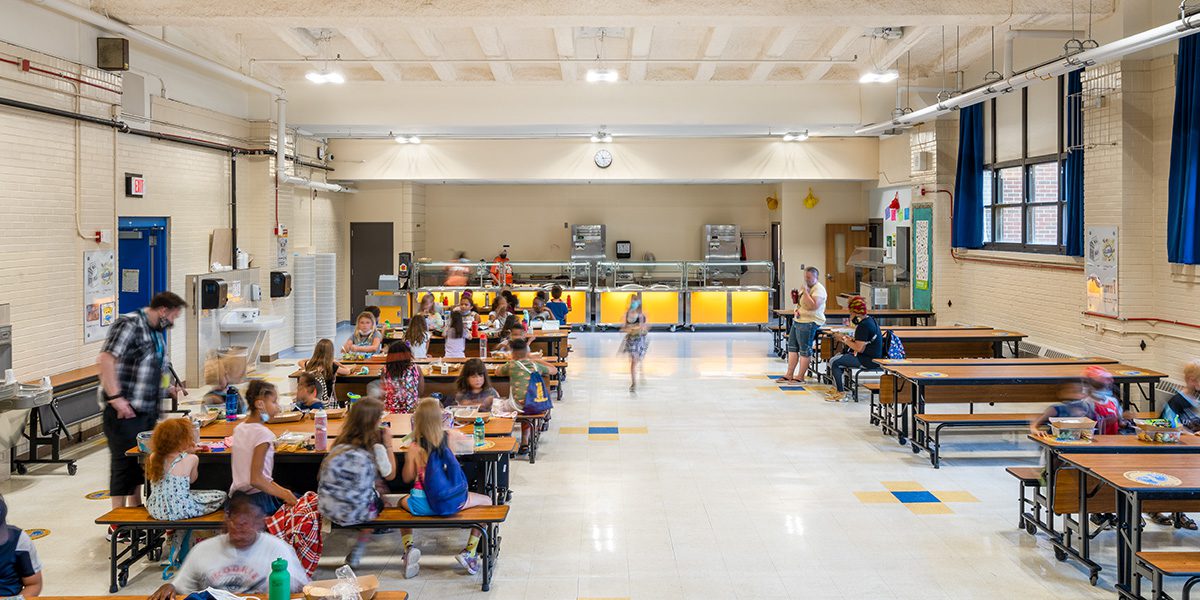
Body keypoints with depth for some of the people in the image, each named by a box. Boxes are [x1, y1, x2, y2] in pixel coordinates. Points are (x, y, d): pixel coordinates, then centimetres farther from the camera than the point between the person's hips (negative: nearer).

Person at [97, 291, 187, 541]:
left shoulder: (156, 332, 16)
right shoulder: (129, 325, -14)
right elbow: (106, 359, -23)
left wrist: (169, 388, 16)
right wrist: (115, 397, -26)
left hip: (147, 411, 9)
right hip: (125, 411, -9)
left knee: (139, 462, 18)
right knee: (125, 462, -3)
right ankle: (117, 524, 6)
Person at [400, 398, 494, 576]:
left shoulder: (414, 448, -8)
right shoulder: (450, 439, -6)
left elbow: (407, 478, 4)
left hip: (422, 505, 1)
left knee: (402, 502, 36)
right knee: (487, 502, 24)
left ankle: (408, 547, 12)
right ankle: (469, 551, 13)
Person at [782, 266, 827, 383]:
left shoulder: (818, 289, -13)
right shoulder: (806, 287, 17)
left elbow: (813, 306, -27)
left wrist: (805, 291, -24)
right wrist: (796, 310, 8)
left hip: (809, 322, -10)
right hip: (798, 320, 10)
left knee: (805, 350, -5)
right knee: (792, 347, 11)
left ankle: (800, 376, 0)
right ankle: (789, 374, 16)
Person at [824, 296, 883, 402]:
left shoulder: (863, 325, -20)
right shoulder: (870, 320, 12)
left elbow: (859, 348, -23)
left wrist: (844, 339, -11)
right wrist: (847, 339, 8)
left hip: (869, 360, -11)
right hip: (874, 357, 11)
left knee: (834, 362, -14)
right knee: (838, 357, 20)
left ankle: (841, 393, -6)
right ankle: (839, 388, 20)